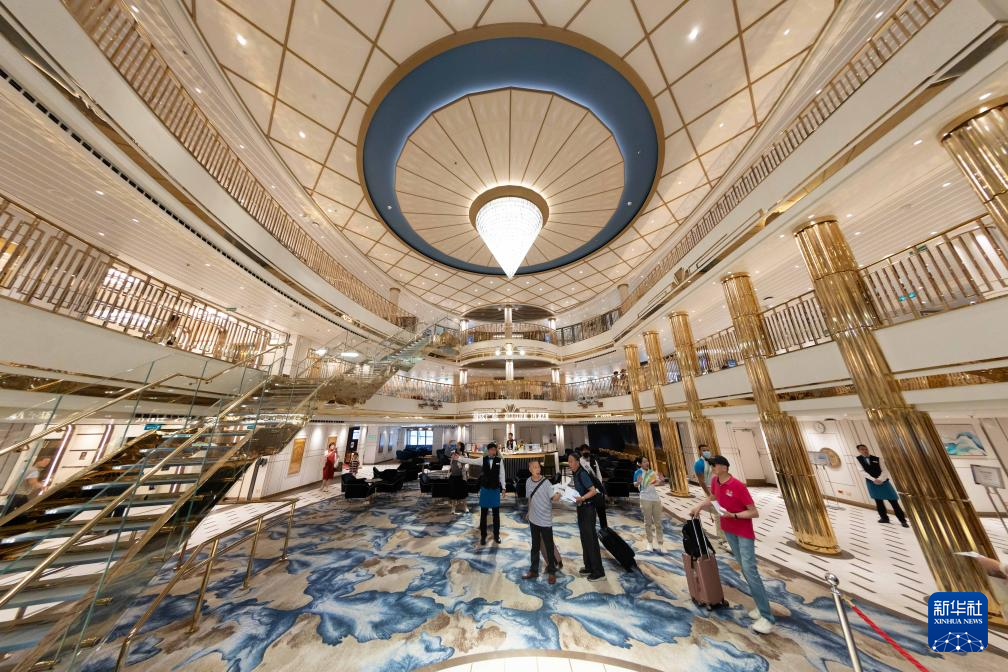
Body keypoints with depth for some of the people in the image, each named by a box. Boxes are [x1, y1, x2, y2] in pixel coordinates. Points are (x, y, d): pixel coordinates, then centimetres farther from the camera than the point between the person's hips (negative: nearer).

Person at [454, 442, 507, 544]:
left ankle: (496, 535, 30)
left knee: (496, 513, 12)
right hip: (485, 489, 0)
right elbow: (470, 461, -15)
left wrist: (503, 487, 0)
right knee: (483, 513, 10)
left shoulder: (499, 460, -8)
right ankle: (483, 535, 27)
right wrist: (459, 458, -26)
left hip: (495, 489, 0)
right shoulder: (483, 459, -7)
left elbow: (502, 474, -3)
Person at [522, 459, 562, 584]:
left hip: (545, 520, -4)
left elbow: (553, 498, -23)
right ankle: (533, 570, 35)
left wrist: (558, 496, -45)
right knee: (535, 546, 19)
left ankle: (551, 572, 29)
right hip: (533, 520, 4)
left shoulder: (546, 482, -19)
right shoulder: (528, 482, -5)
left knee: (549, 547, 9)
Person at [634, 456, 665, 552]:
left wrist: (662, 480, -7)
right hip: (645, 499, -5)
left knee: (658, 522, 9)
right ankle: (650, 543, 18)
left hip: (656, 498, 5)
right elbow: (635, 484, -18)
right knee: (648, 522, 5)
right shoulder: (638, 472, -11)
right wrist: (638, 482, -42)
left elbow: (658, 483, 16)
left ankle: (659, 544, 18)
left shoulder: (652, 472, 6)